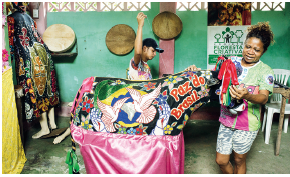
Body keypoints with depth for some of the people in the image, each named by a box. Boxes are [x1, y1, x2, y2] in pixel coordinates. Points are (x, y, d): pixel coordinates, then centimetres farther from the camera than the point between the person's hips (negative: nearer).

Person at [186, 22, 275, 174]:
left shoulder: (265, 71, -8)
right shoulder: (232, 62, 2)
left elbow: (264, 98, -20)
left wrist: (246, 96, -42)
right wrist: (197, 72, -12)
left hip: (247, 124, -3)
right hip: (226, 120, 3)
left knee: (239, 160, 13)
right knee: (221, 161, 11)